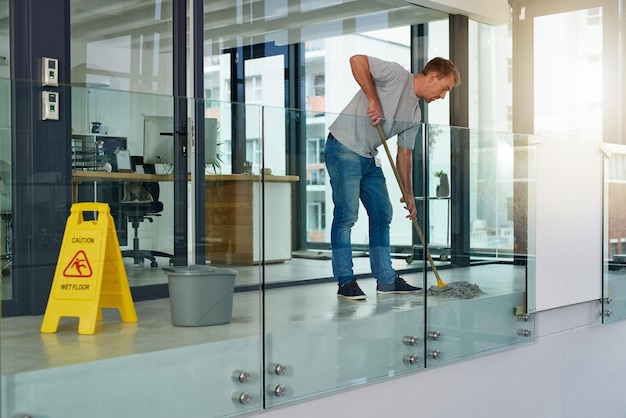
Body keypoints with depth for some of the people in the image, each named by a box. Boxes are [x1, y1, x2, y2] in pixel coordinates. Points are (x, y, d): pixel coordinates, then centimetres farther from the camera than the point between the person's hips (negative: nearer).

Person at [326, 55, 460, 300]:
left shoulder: (415, 115, 14)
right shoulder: (397, 75, -9)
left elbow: (404, 154, 16)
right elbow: (357, 60, -19)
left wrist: (408, 195, 11)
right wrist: (373, 100, -21)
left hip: (369, 158, 9)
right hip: (344, 149, -9)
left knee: (382, 215, 9)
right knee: (346, 215, -9)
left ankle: (386, 279, 17)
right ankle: (345, 282, -3)